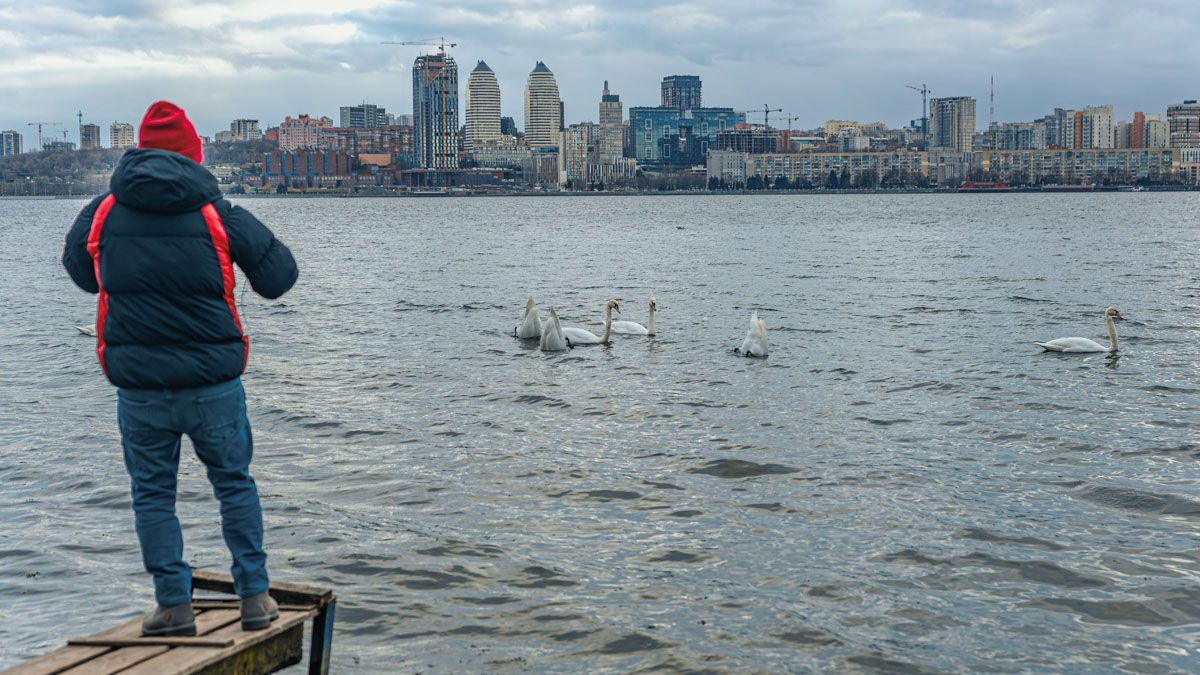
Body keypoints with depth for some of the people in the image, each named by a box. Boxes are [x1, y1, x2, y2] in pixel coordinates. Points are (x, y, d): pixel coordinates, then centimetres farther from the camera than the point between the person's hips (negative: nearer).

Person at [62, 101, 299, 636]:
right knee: (235, 484, 15)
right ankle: (254, 598, 16)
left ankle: (174, 606, 13)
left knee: (152, 493, 13)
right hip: (214, 384, 0)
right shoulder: (220, 216, -7)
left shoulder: (102, 212, -1)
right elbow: (279, 278, 2)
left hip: (138, 387, 1)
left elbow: (79, 271, 18)